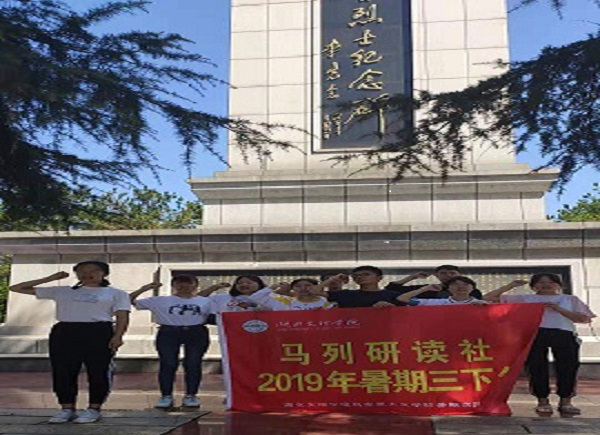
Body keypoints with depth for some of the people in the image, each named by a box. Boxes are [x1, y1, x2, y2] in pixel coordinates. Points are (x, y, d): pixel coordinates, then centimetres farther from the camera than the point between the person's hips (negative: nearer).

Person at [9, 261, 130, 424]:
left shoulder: (116, 293, 11)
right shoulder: (62, 291, 16)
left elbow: (122, 317, 0)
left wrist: (117, 336, -15)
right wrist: (49, 279, 12)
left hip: (98, 333, -2)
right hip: (64, 333, 3)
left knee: (98, 372, -4)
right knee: (63, 372, 1)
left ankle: (94, 409, 8)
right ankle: (67, 409, 13)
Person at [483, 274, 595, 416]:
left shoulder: (570, 299, 23)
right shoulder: (525, 299, 19)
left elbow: (585, 319, 7)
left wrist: (559, 309, -2)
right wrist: (511, 286, 14)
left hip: (564, 333, 0)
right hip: (535, 333, 0)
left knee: (568, 366, -10)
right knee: (537, 366, -9)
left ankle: (565, 400, 2)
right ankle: (542, 400, 1)